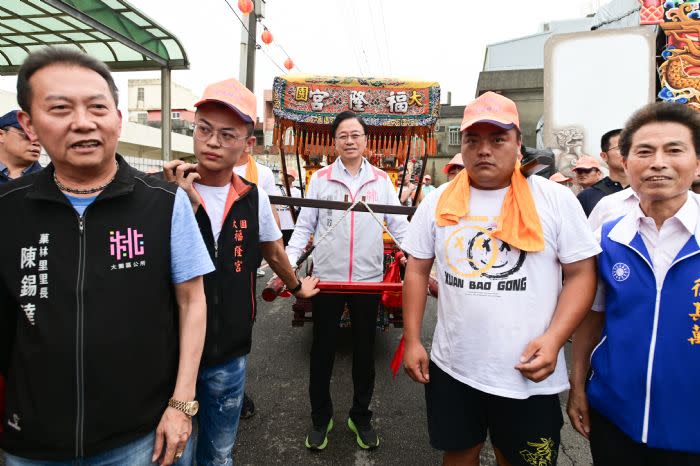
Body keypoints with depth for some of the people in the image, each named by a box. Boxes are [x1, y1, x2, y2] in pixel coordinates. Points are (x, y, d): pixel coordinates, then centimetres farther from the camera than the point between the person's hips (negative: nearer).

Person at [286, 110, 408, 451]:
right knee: (322, 350, 11)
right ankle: (320, 418, 32)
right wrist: (288, 263, -10)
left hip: (369, 279, 1)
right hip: (327, 278, 0)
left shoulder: (381, 180, 4)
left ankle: (361, 417, 34)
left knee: (364, 351, 13)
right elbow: (304, 227, 2)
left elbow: (400, 226, 3)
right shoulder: (320, 179, 2)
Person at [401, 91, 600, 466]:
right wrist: (412, 340, 1)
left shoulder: (556, 199, -6)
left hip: (529, 376, -1)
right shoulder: (438, 202, 0)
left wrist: (553, 340, -16)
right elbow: (417, 270, 5)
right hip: (451, 368, 2)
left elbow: (581, 274, -3)